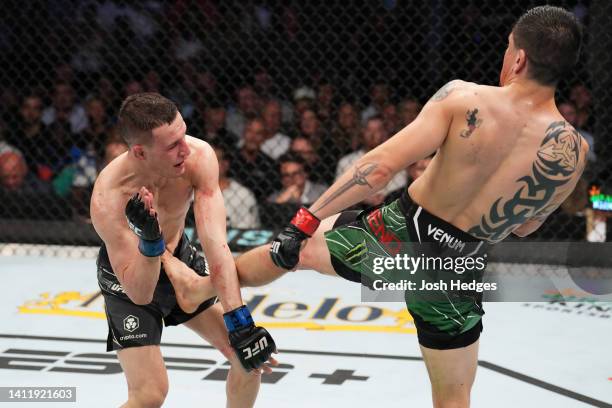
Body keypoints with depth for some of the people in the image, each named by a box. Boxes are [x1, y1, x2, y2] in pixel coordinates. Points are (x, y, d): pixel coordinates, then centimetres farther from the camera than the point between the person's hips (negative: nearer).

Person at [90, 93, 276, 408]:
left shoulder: (199, 156, -29)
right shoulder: (109, 198, -37)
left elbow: (216, 245, -31)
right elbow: (140, 294, -32)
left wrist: (240, 323, -38)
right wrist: (150, 241, -50)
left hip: (180, 257, 4)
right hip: (128, 276, -4)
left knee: (250, 357, -1)